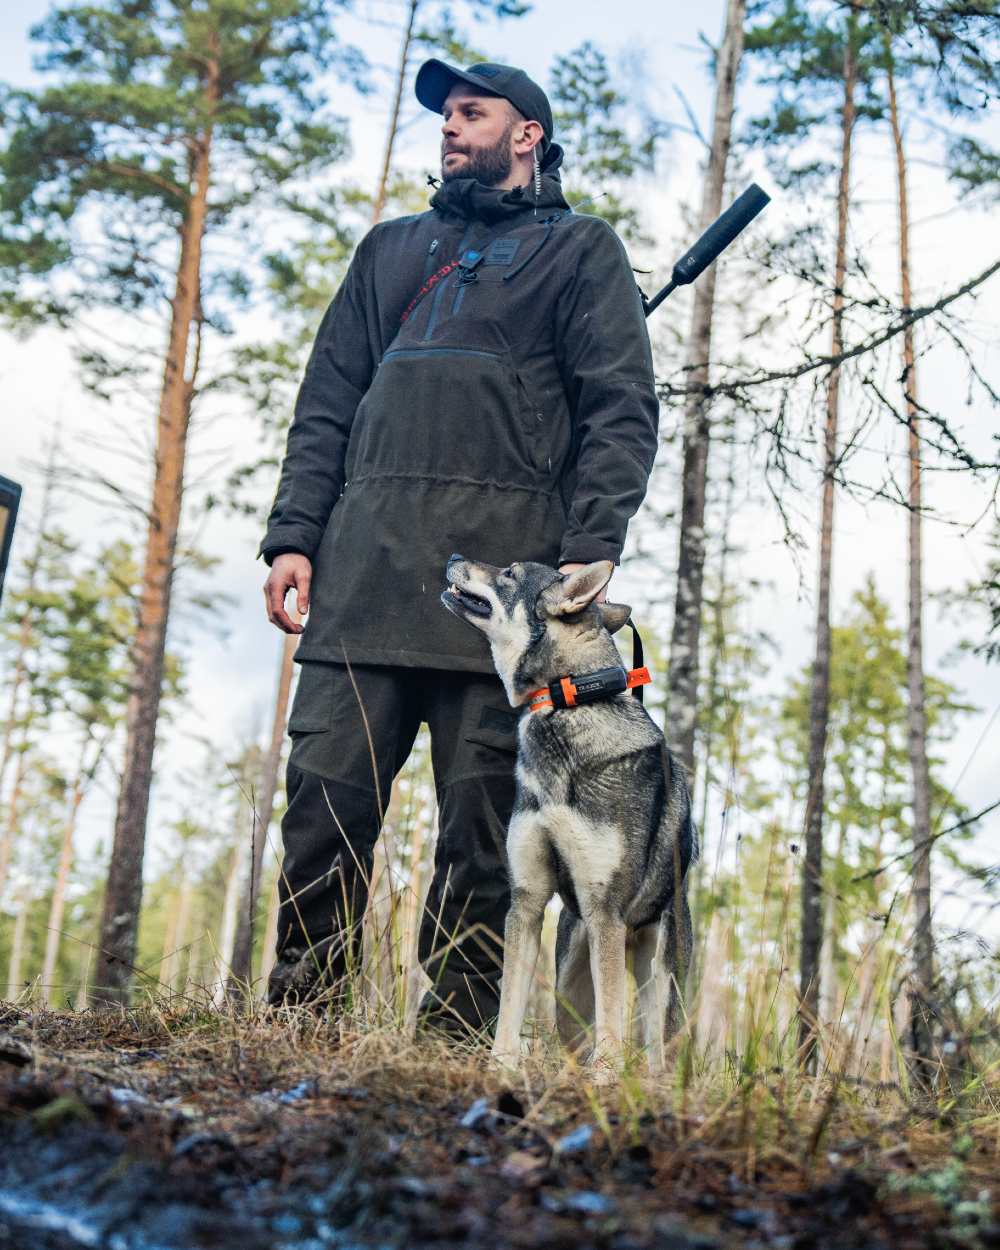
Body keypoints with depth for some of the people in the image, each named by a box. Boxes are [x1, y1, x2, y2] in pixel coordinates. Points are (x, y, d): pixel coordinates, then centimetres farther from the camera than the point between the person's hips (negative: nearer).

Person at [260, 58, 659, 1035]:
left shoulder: (580, 250, 15)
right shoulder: (391, 249, 28)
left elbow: (621, 411, 3)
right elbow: (325, 405, 22)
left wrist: (589, 550, -12)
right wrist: (292, 536, 7)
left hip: (504, 562, -4)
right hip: (364, 561, 4)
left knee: (483, 812, -4)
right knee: (326, 788, -2)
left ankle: (460, 1025, 3)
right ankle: (295, 1011, 5)